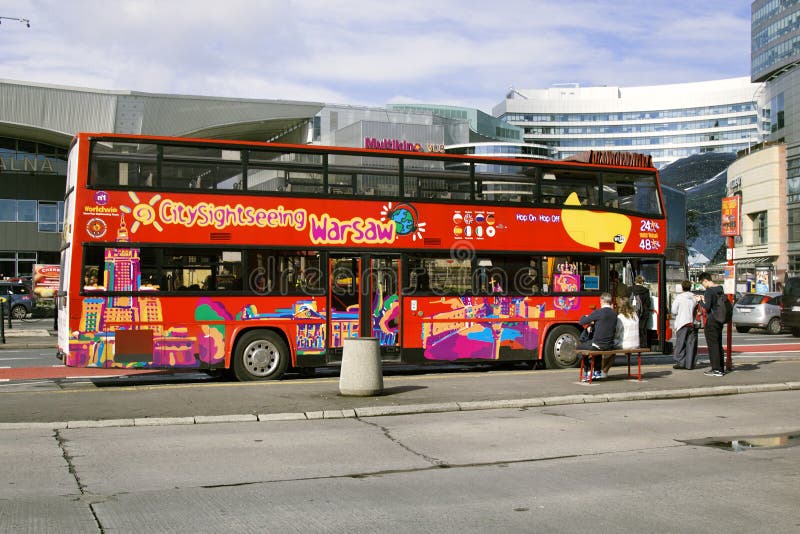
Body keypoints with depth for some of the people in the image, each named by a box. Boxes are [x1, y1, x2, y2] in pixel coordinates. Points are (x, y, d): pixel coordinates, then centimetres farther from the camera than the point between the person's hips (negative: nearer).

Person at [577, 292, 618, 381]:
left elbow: (581, 322, -9)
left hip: (599, 345, -7)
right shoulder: (614, 314, 5)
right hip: (610, 346, 7)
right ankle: (597, 372, 34)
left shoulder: (598, 312, -15)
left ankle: (588, 373, 15)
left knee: (580, 346, 18)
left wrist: (584, 317, 16)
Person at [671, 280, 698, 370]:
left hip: (682, 323, -3)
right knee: (691, 343, 5)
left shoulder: (679, 297, -7)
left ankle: (680, 362, -3)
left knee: (680, 343, 2)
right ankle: (690, 363, 6)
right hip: (693, 323, 3)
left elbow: (674, 311, -5)